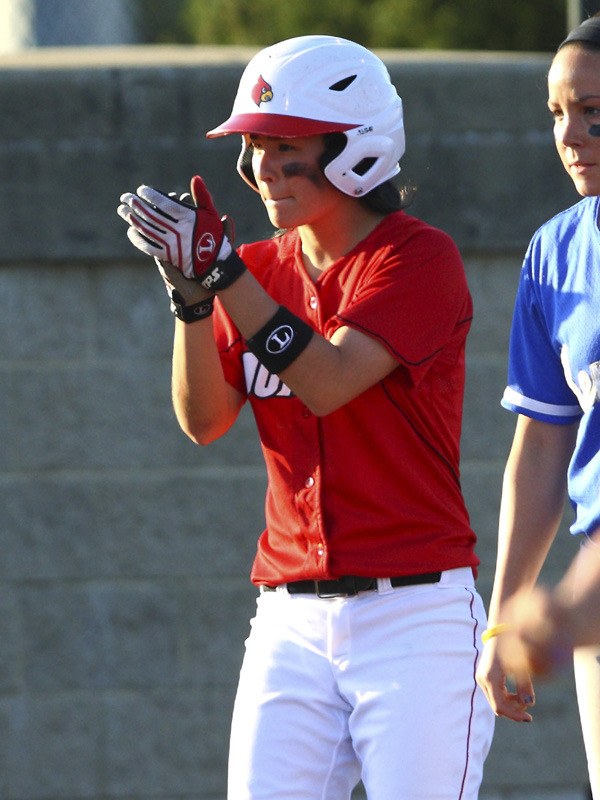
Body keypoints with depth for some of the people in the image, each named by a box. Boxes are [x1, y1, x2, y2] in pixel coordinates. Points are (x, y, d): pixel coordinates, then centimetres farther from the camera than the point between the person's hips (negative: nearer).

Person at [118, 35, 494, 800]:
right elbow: (204, 420, 1)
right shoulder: (261, 268, 12)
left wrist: (221, 269, -22)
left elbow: (326, 383, -19)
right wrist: (192, 294, -14)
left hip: (416, 612, -6)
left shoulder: (420, 257, -7)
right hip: (291, 618, 6)